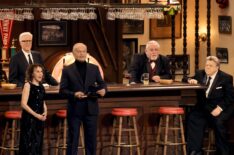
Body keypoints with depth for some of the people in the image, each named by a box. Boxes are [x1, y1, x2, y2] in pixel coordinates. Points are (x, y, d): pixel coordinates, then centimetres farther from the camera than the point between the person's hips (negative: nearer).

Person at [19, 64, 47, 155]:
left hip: (39, 119, 7)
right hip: (29, 118, -7)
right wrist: (36, 115, -18)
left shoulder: (41, 87, 10)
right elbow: (24, 104, -16)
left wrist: (45, 112, 1)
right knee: (28, 144, -7)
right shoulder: (28, 85, -10)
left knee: (38, 143, 9)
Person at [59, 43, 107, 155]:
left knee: (91, 139, 8)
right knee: (73, 140, 3)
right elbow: (62, 90, -3)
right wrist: (74, 94, -21)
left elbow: (101, 83, 11)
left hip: (91, 109, 3)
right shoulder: (67, 70, 0)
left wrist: (103, 89, -13)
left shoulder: (94, 68, 8)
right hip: (74, 109, -2)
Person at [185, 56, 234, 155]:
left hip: (221, 106, -4)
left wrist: (219, 107, -21)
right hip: (203, 106, 4)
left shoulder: (226, 78, 0)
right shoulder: (200, 74, 12)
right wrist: (192, 81, -6)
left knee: (218, 122, -33)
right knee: (192, 118, -25)